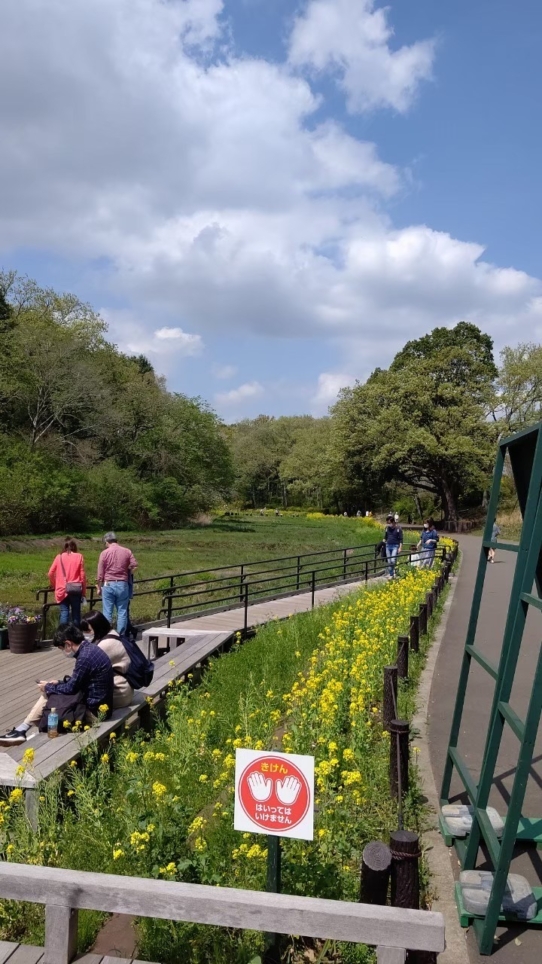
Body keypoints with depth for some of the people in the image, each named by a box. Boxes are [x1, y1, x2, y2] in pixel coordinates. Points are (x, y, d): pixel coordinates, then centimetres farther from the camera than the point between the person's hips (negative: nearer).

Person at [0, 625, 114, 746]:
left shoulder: (85, 657, -26)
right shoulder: (89, 648, 5)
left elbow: (71, 689, -18)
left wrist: (49, 687, -1)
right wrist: (59, 683, 10)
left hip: (93, 710, -9)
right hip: (96, 702, 9)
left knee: (49, 692, -2)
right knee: (49, 692, 10)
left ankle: (22, 730, 10)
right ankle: (21, 730, 9)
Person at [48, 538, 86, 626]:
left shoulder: (59, 557, 4)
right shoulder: (79, 556, 1)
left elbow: (51, 573, 4)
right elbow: (82, 575, 0)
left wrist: (53, 585, 22)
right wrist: (84, 592, 6)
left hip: (63, 589, 1)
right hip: (76, 588, 0)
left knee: (64, 612, 1)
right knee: (76, 612, 8)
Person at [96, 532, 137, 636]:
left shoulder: (104, 553, -2)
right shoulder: (127, 551, 2)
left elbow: (100, 574, -2)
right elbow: (134, 565, -4)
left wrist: (99, 587, 8)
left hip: (108, 584, -1)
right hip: (123, 584, 1)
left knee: (107, 612, 4)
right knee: (122, 612, 6)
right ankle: (121, 636, 8)